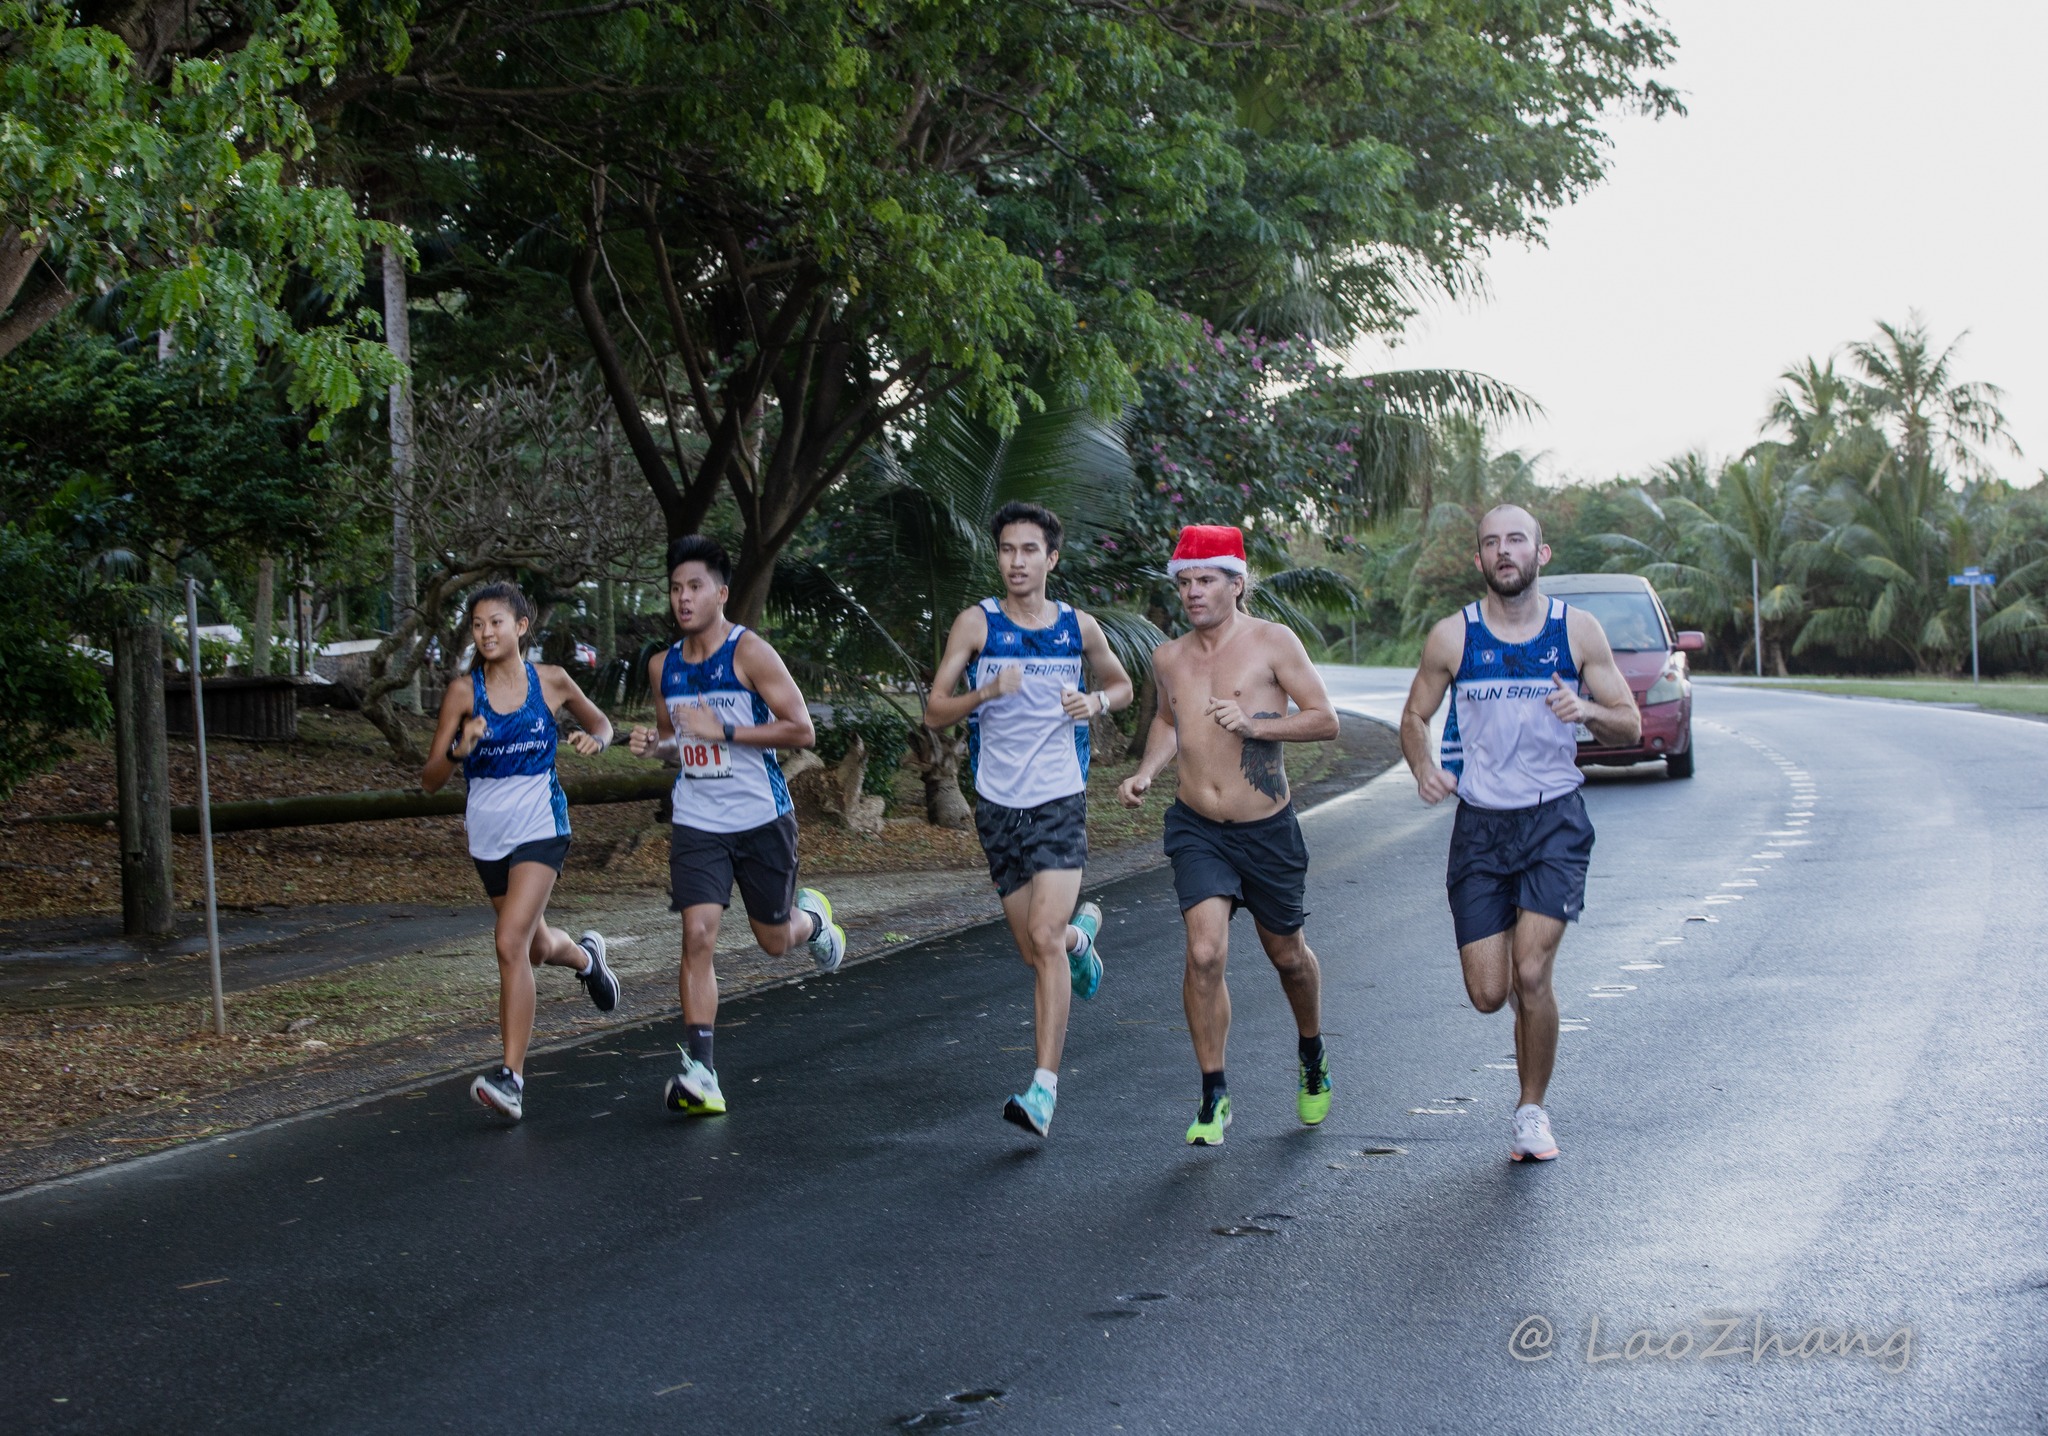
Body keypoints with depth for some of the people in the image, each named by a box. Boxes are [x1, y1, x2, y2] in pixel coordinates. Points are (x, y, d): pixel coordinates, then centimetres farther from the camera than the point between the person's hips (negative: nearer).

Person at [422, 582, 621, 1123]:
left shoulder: (550, 682, -3)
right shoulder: (464, 692, -4)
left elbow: (599, 721, 17)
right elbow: (430, 780, -5)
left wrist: (595, 739, -7)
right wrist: (459, 749, -26)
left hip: (540, 829, -3)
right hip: (488, 835, 3)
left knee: (511, 944, -20)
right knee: (537, 946, 20)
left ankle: (511, 1077, -19)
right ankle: (584, 955, 57)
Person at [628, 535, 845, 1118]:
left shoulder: (750, 653, -12)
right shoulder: (663, 666, 6)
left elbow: (802, 730, -15)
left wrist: (723, 730, -21)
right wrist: (655, 745, -2)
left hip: (761, 819, -3)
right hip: (696, 823, 3)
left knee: (775, 940, 10)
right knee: (697, 937, -12)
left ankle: (811, 915, 48)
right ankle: (699, 1072, -12)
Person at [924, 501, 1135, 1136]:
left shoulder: (1079, 627, 4)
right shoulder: (976, 624, -1)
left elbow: (1121, 685, 21)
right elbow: (935, 710, -4)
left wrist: (1097, 701, -2)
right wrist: (988, 690, -23)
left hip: (1059, 800, -1)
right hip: (998, 805, 2)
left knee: (1045, 937, -18)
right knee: (1036, 952, 9)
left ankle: (1044, 1089, -17)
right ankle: (1083, 929, 48)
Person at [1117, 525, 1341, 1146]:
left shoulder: (1271, 642, -7)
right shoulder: (1169, 658, 6)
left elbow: (1326, 720, -8)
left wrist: (1255, 724, -21)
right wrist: (1145, 772, 7)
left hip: (1267, 829, -2)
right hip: (1196, 830, 2)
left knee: (1287, 956, 15)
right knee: (1204, 953, -16)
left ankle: (1313, 1057, 44)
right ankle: (1214, 1096, -5)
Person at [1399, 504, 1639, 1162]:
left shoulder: (1578, 631, 0)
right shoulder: (1452, 637, -1)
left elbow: (1630, 725, 4)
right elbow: (1414, 717, 8)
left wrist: (1588, 710, -19)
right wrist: (1424, 764, -13)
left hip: (1555, 819, -1)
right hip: (1480, 824, 1)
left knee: (1530, 975, -15)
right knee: (1488, 994, -1)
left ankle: (1533, 1110, 7)